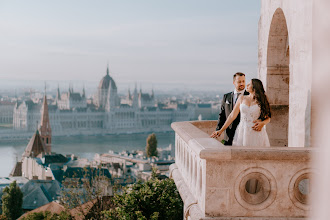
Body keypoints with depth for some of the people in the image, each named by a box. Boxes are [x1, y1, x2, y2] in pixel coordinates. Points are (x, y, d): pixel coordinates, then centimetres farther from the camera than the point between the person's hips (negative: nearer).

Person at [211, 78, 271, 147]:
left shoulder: (261, 100, 3)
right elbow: (232, 116, 9)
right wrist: (221, 130, 7)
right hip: (242, 132, 2)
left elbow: (268, 118, 10)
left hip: (256, 133, -1)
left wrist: (262, 123, -12)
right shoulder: (242, 98, 8)